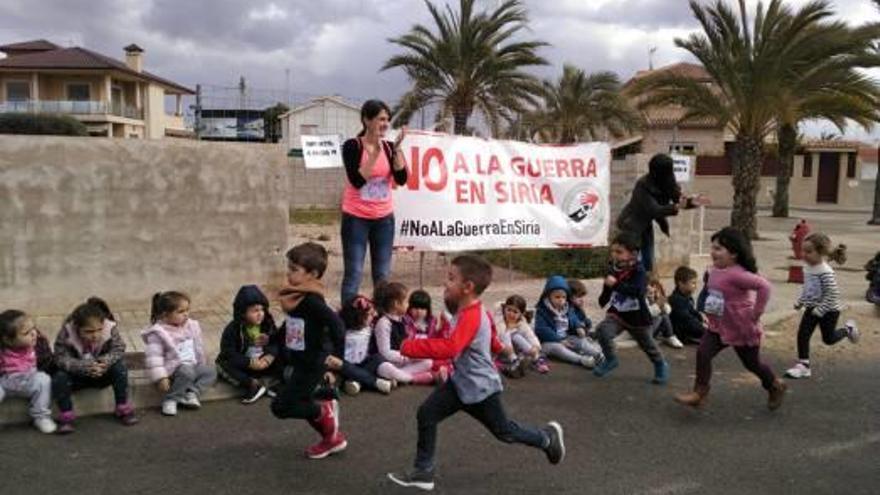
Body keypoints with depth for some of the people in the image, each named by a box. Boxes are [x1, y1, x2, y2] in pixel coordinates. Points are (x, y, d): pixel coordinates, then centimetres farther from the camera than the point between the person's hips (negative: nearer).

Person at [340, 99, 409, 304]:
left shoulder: (389, 147, 4)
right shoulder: (352, 146, -9)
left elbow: (401, 179, -7)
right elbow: (357, 180, -20)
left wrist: (396, 149, -15)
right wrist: (376, 153, -22)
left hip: (384, 218, 5)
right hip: (356, 218, -4)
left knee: (383, 275, 9)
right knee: (354, 274, -4)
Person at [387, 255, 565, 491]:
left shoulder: (470, 316, -30)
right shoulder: (472, 310, 1)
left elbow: (449, 348, -43)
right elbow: (490, 336, 17)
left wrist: (411, 346, -39)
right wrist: (497, 347, 37)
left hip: (480, 388, -9)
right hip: (461, 381, 9)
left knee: (504, 431, 12)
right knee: (426, 414, -1)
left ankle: (547, 437, 37)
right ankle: (423, 472, 8)